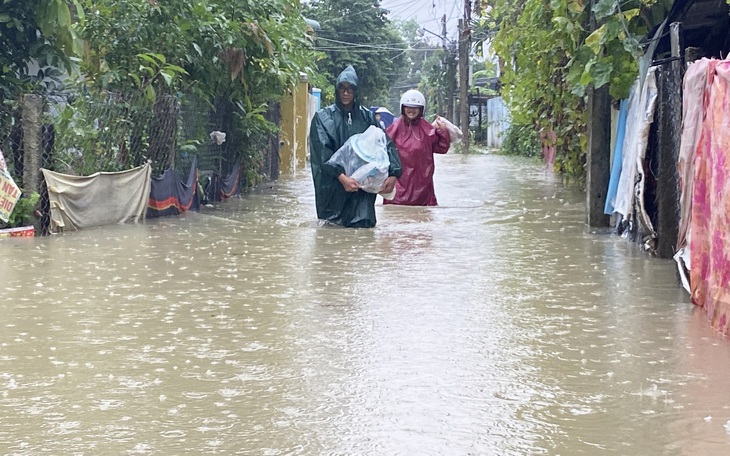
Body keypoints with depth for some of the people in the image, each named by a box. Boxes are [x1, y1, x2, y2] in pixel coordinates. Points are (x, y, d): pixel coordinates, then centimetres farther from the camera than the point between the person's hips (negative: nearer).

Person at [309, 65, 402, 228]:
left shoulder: (367, 117, 10)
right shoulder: (323, 117, 2)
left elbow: (386, 144, 3)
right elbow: (323, 152, -10)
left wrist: (393, 174, -14)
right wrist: (342, 177, -24)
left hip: (362, 188, 2)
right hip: (333, 188, -2)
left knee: (362, 227, -9)